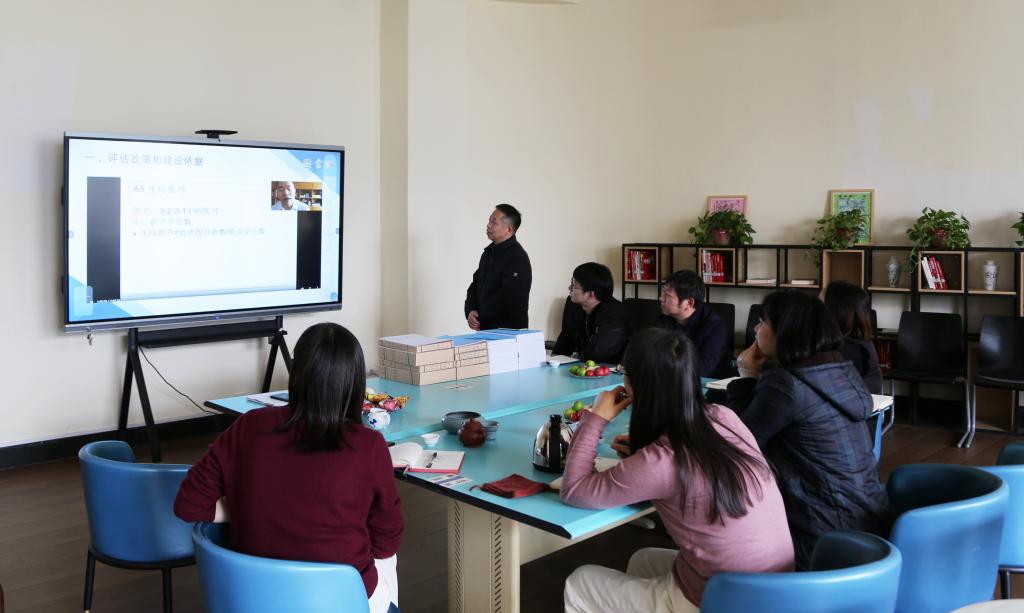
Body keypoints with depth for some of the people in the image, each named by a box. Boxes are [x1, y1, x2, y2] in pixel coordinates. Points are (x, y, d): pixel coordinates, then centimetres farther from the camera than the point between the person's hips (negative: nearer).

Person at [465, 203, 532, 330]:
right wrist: (470, 311, -5)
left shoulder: (518, 258, -16)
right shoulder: (489, 253, 12)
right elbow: (475, 285, 14)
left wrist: (479, 318, -15)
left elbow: (507, 297, -23)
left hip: (510, 331, -7)